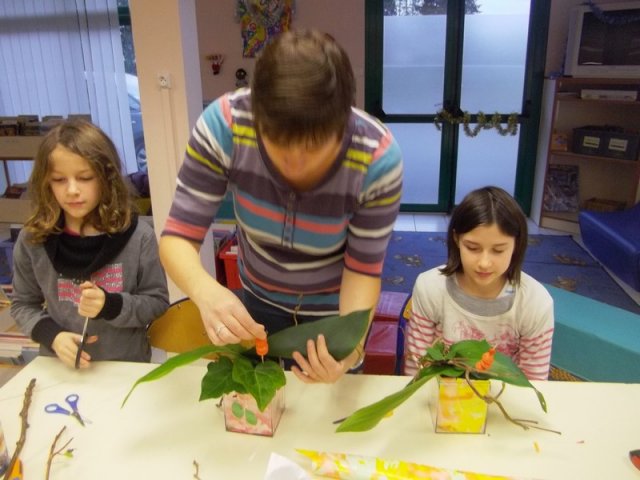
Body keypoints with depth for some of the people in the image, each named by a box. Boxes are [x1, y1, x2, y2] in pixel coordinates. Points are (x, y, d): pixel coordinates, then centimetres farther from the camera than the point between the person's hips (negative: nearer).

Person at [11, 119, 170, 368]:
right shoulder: (32, 239, -4)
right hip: (61, 368, 2)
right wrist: (52, 335, -10)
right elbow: (23, 304, 7)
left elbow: (157, 301, -3)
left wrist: (110, 305, -18)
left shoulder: (138, 235, -10)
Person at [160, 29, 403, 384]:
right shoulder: (223, 124, -30)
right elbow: (178, 237, -25)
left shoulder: (378, 157, -33)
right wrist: (205, 291, -47)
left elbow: (363, 268, -21)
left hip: (333, 308, -1)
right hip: (258, 300, 2)